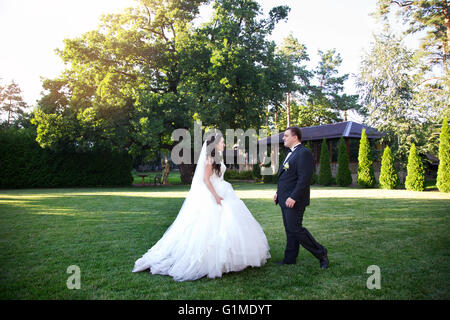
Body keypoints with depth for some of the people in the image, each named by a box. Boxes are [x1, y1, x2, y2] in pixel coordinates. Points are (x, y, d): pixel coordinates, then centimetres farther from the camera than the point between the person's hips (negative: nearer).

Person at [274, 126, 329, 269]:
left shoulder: (304, 153, -15)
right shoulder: (291, 153, 18)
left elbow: (304, 178, -22)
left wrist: (293, 197, -25)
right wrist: (278, 192, 18)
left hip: (294, 200, -10)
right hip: (285, 199, 10)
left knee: (295, 229, -7)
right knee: (290, 230, 13)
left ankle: (321, 253, 8)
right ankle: (290, 258, 22)